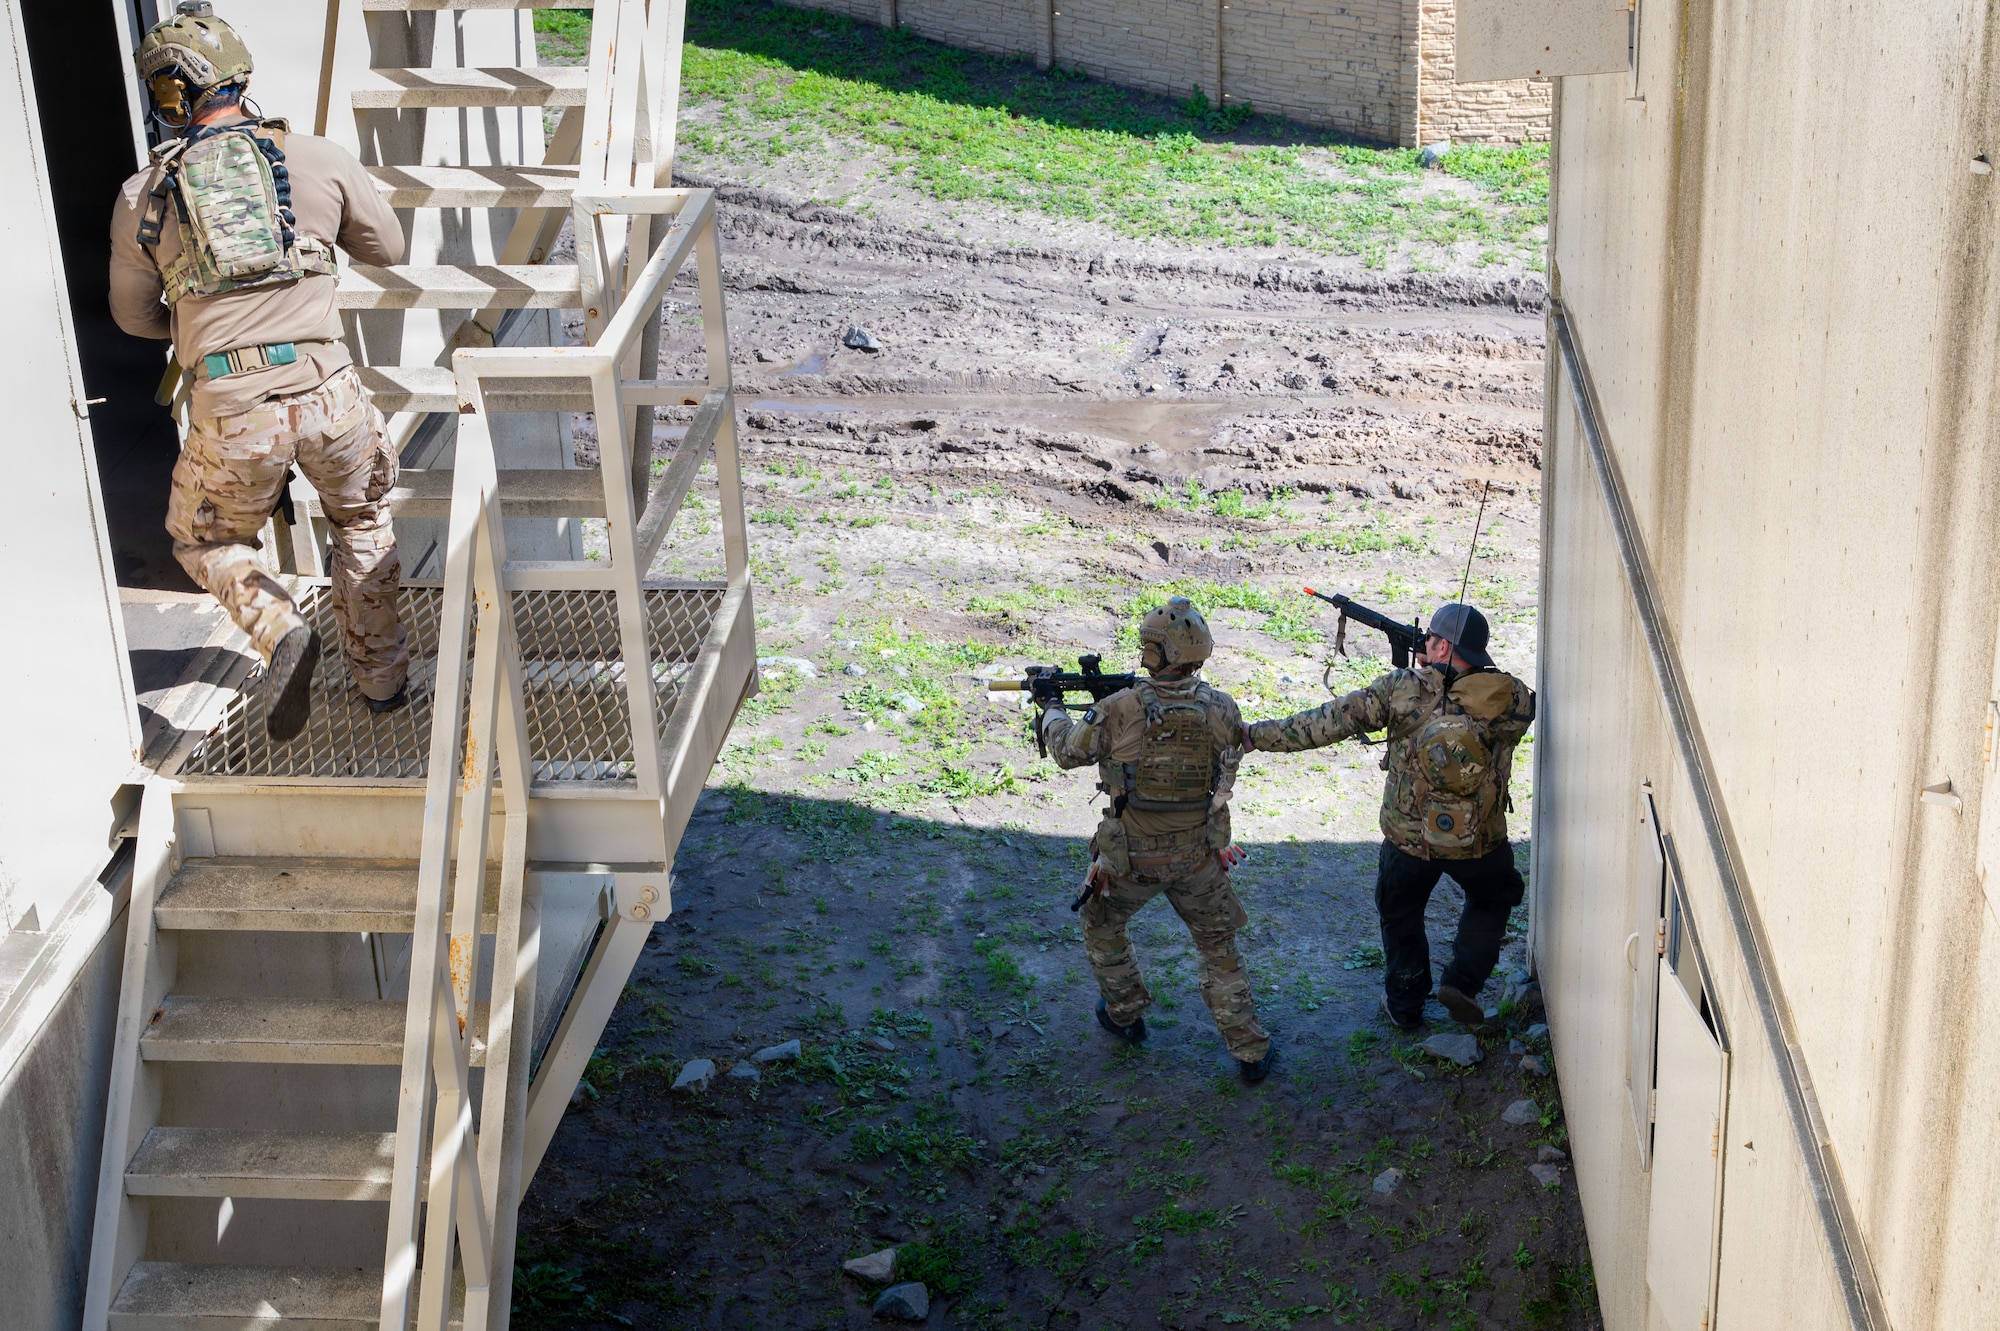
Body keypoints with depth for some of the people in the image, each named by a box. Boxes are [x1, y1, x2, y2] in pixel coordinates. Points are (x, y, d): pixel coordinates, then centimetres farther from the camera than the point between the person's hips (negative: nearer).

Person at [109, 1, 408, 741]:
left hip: (230, 411, 0)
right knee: (362, 518, 28)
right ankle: (382, 675, 29)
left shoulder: (142, 196, 9)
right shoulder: (319, 160, 5)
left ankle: (277, 630, -3)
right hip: (325, 393, 1)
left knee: (206, 542, 25)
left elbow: (134, 317, 22)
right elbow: (386, 248, 20)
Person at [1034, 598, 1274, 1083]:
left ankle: (1125, 1015, 40)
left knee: (1102, 927, 28)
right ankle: (1251, 1052, 18)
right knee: (1219, 949, 16)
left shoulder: (1121, 710, -20)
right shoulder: (1222, 710, -12)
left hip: (1130, 856, -2)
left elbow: (1068, 751, -4)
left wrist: (1051, 707, 18)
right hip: (1197, 856, 2)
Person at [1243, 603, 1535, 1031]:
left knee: (1400, 914, 26)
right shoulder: (1511, 698, -11)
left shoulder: (1401, 689, -14)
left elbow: (1329, 722, -12)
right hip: (1481, 842, 0)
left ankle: (1404, 1006, 37)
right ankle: (1463, 980, 17)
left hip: (1408, 839, 0)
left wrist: (1255, 735, -5)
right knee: (1493, 899, 31)